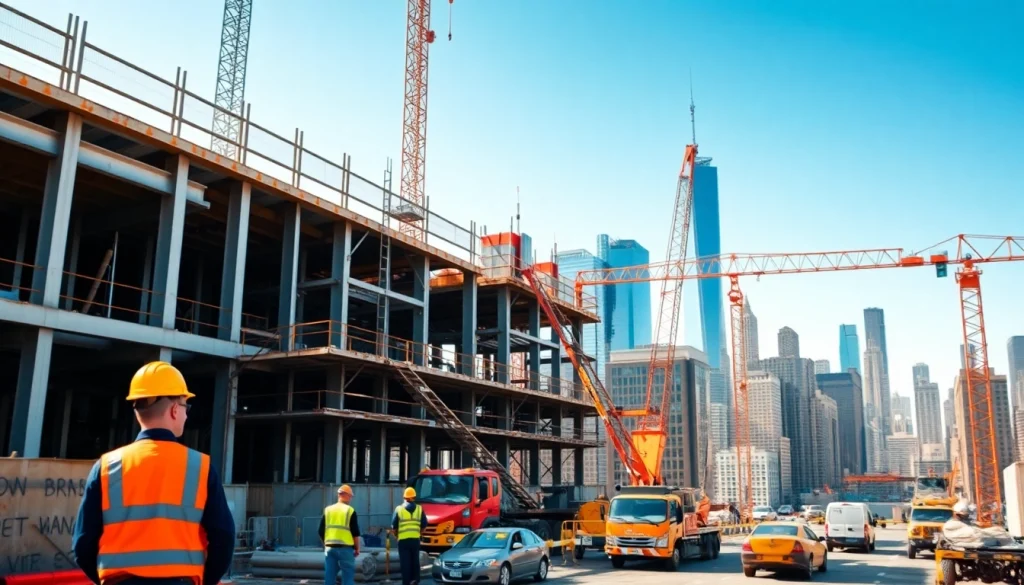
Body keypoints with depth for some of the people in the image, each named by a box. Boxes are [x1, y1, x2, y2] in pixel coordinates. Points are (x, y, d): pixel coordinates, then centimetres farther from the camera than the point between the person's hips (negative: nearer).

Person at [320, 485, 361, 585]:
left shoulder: (327, 510, 8)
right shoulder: (350, 510, -5)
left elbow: (321, 532, 10)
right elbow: (355, 533, -6)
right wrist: (357, 548, 5)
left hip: (330, 548, 5)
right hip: (345, 548, -4)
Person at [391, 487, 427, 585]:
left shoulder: (399, 509, -1)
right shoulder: (419, 509, 3)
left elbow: (394, 527, 1)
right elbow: (424, 526, 6)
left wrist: (397, 534, 19)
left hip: (403, 539, -2)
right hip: (415, 539, 2)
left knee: (405, 562, 3)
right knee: (415, 560, 16)